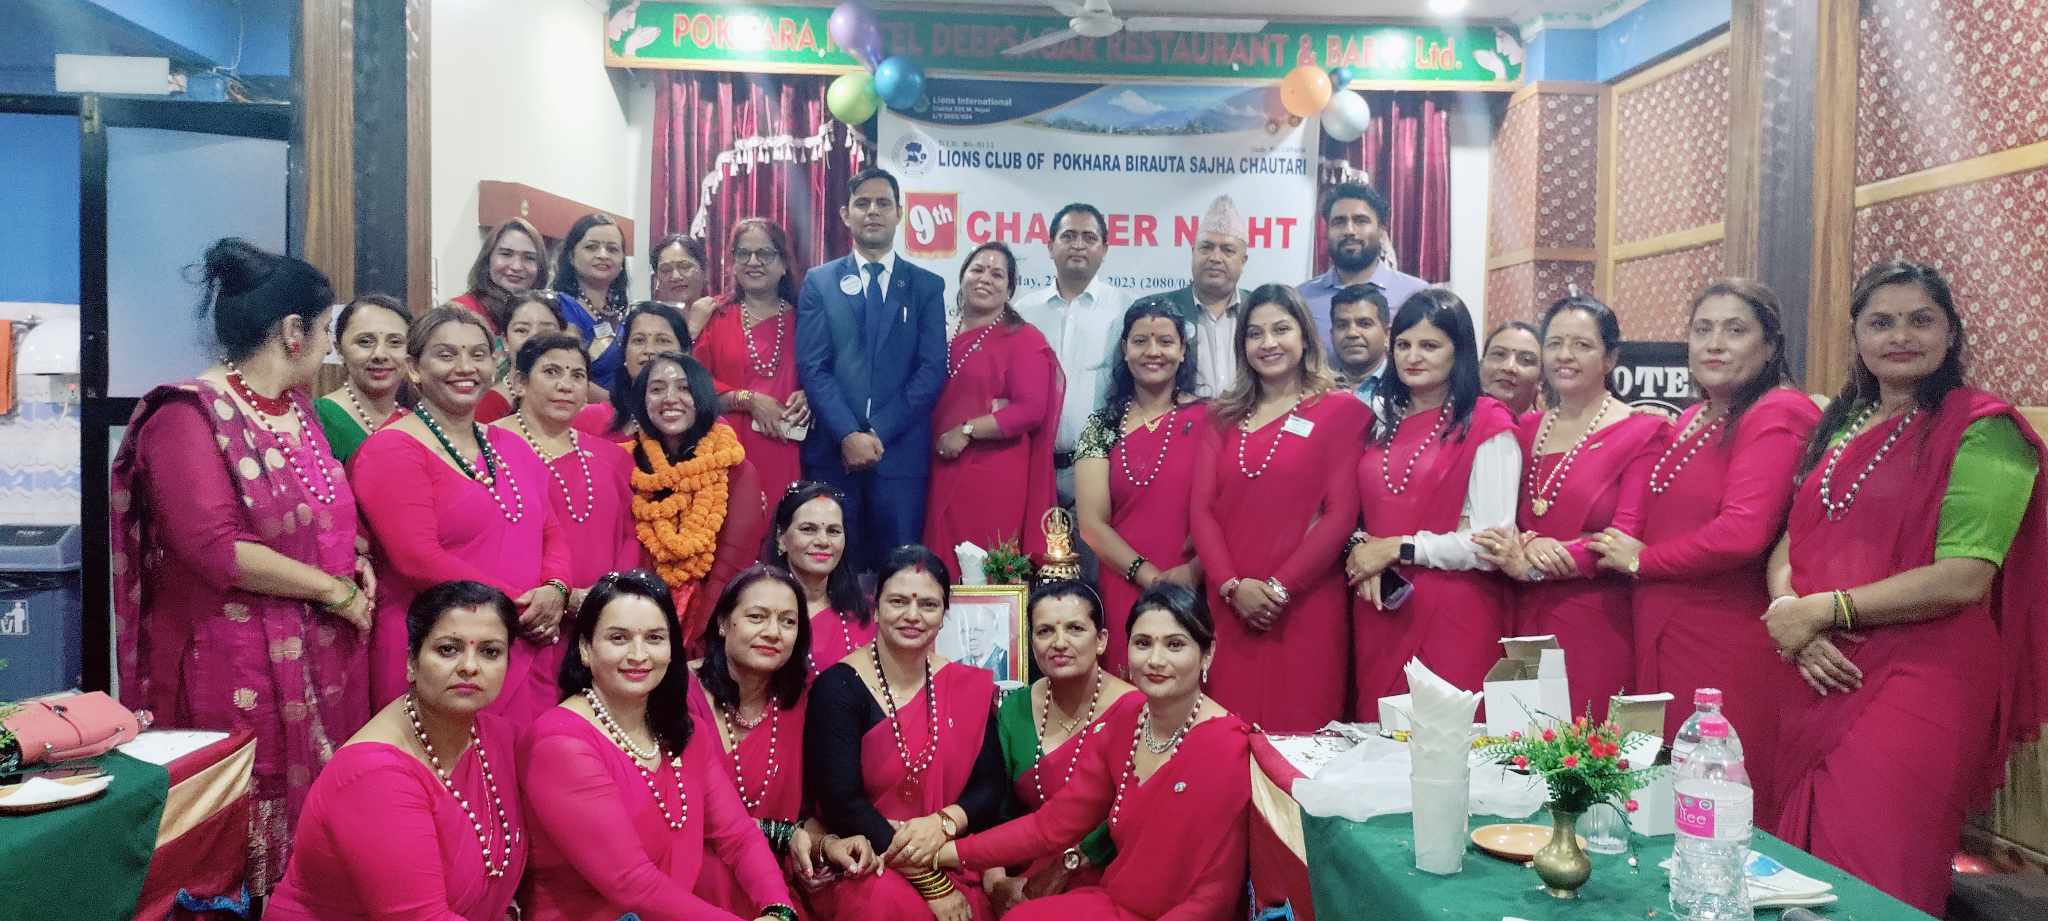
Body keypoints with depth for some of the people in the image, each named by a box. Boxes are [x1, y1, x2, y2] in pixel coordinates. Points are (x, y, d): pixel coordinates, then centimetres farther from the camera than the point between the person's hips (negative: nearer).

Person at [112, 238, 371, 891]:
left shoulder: (297, 408, 12)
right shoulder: (191, 414, -13)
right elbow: (218, 551, -21)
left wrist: (354, 559, 5)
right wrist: (335, 591, -14)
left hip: (317, 657, 8)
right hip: (237, 666, -7)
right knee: (244, 846, 3)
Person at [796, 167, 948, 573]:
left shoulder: (927, 287, 9)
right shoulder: (819, 282, 9)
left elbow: (932, 370, 0)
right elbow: (812, 368, 0)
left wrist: (879, 433, -10)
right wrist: (849, 436, -12)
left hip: (901, 452, 0)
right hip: (833, 451, 0)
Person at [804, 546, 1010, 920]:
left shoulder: (969, 687, 4)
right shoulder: (839, 687, -9)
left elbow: (991, 788, 4)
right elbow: (840, 802, -15)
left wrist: (943, 824, -18)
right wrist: (932, 883, -17)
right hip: (861, 865, -3)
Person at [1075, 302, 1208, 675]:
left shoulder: (1208, 419, 2)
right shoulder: (1103, 426, 6)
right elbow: (1091, 524, -1)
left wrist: (1194, 572, -16)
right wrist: (1152, 577, -11)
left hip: (1195, 596, -1)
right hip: (1121, 592, 1)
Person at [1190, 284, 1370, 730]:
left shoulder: (1341, 410, 2)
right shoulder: (1223, 416, 15)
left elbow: (1340, 515, -5)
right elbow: (1201, 510, 6)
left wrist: (1279, 588, -12)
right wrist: (1232, 586, -9)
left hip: (1305, 608, -3)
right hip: (1230, 608, 3)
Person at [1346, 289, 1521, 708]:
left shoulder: (1487, 425, -5)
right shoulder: (1384, 423, 13)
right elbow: (1356, 515, 15)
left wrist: (1397, 548, -10)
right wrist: (1361, 549, -6)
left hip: (1454, 619, -5)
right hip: (1380, 613, 5)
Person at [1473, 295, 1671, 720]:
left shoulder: (1644, 432, -3)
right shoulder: (1526, 429, 13)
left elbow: (1626, 537, -10)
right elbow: (1501, 518, 11)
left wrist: (1532, 567, -18)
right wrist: (1526, 544, -13)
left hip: (1597, 626, -4)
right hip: (1525, 620, 4)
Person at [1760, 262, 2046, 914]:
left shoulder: (1981, 429, -5)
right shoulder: (1839, 427, 14)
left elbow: (1965, 577, -15)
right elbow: (1789, 544, 12)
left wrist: (1823, 609, -14)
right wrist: (1787, 610, -9)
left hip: (1922, 684, -6)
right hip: (1824, 681, 6)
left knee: (1874, 880, -4)